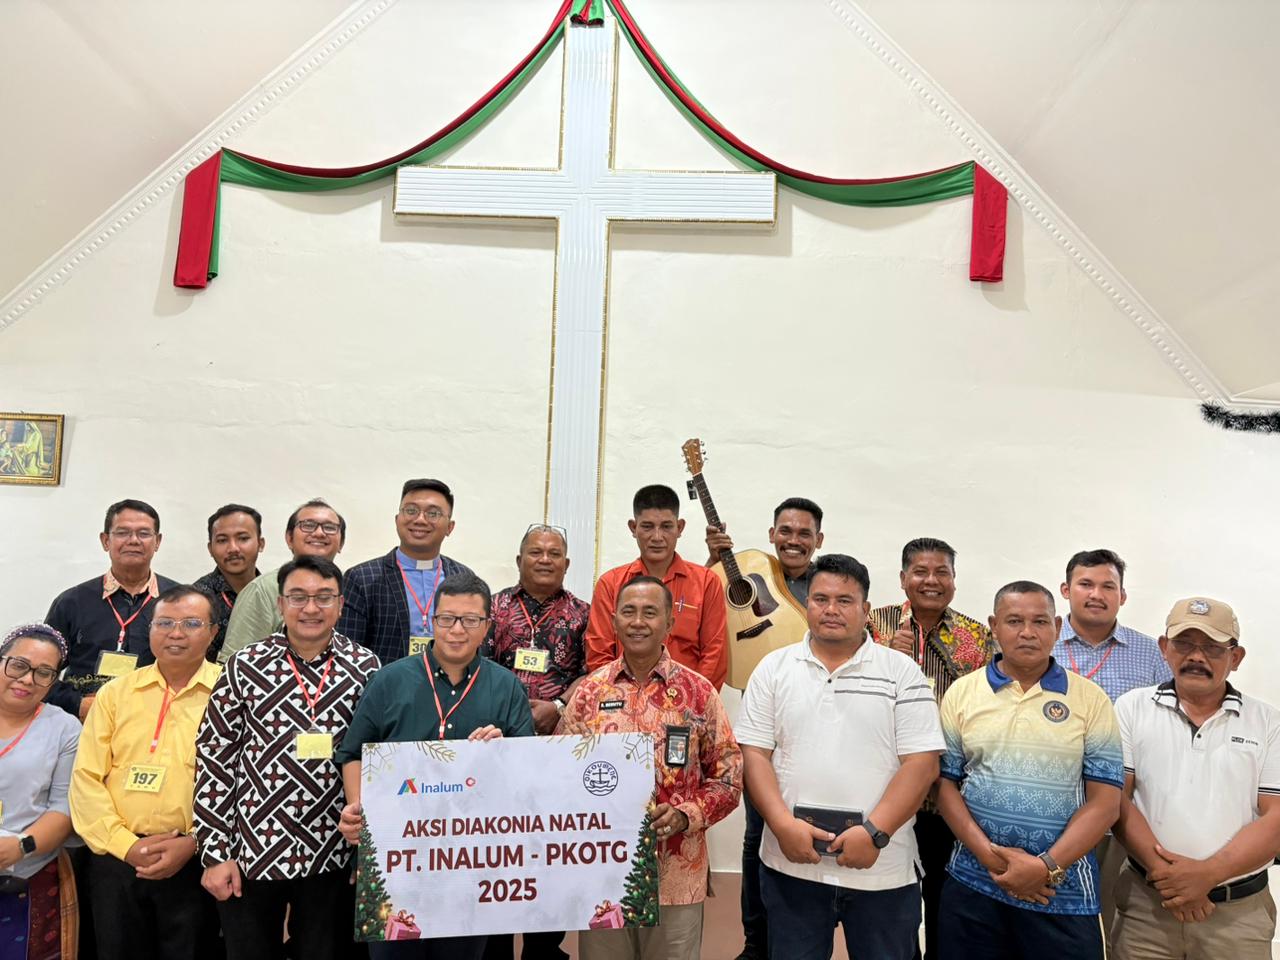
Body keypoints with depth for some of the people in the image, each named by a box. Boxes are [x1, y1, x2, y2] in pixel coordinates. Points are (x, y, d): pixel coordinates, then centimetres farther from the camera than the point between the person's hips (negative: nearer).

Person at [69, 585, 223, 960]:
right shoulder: (115, 692, 6)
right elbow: (86, 777, 2)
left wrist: (193, 844, -13)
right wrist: (125, 843, -8)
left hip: (195, 862, -2)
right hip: (116, 859, 3)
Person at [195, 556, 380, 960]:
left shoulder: (364, 667, -2)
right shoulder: (245, 666, -5)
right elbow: (213, 758, -2)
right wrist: (215, 851, -3)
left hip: (334, 854, 1)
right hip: (253, 849, -1)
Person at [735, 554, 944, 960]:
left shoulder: (902, 672, 0)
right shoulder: (774, 668, 4)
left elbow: (922, 761, -6)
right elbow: (754, 754, 1)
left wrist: (875, 832, -15)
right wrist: (783, 825, -12)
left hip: (884, 869, -1)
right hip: (791, 863, 1)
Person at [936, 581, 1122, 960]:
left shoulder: (1091, 699, 0)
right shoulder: (961, 693, 2)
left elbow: (1104, 801, -4)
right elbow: (945, 784, 2)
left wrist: (1048, 866, -13)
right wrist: (990, 855, -10)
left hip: (1064, 891, -1)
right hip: (973, 883, 1)